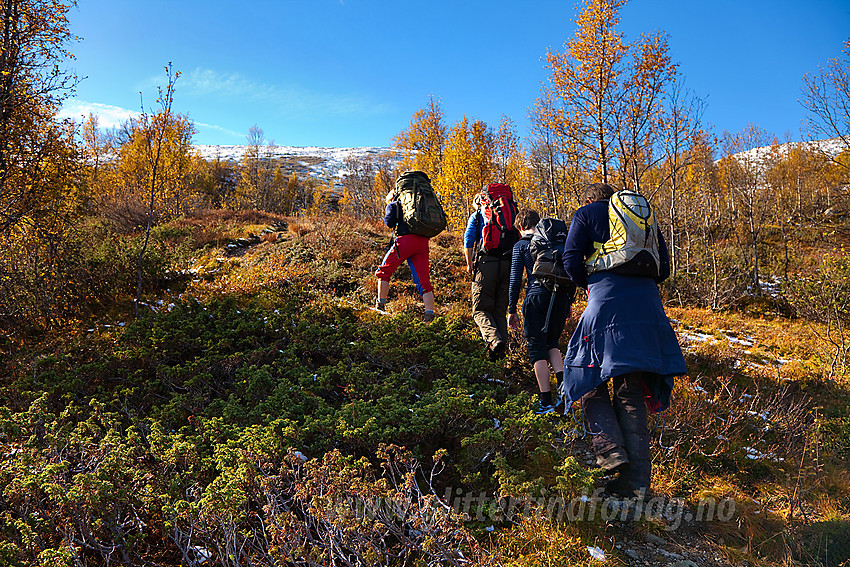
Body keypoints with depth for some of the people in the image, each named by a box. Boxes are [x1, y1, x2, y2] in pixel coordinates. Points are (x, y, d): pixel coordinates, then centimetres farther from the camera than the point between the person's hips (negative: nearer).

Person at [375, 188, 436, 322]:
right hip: (423, 242, 5)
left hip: (405, 240, -5)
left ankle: (380, 306, 11)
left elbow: (389, 223, 0)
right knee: (423, 279, 4)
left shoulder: (393, 205, 14)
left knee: (384, 271, 12)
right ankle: (430, 314, -4)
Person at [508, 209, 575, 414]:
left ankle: (546, 401, 3)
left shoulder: (520, 246, 4)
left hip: (537, 296, -4)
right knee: (552, 343, 21)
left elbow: (515, 280, -1)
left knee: (537, 348, 4)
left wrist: (512, 310, 4)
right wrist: (569, 302, 22)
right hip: (560, 297, 4)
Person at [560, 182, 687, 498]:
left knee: (587, 377, 11)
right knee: (631, 391, 9)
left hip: (607, 303, -4)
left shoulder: (586, 214, 12)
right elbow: (664, 268, 18)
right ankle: (636, 480, 6)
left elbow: (572, 262, 1)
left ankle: (610, 448, -8)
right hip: (647, 304, 5)